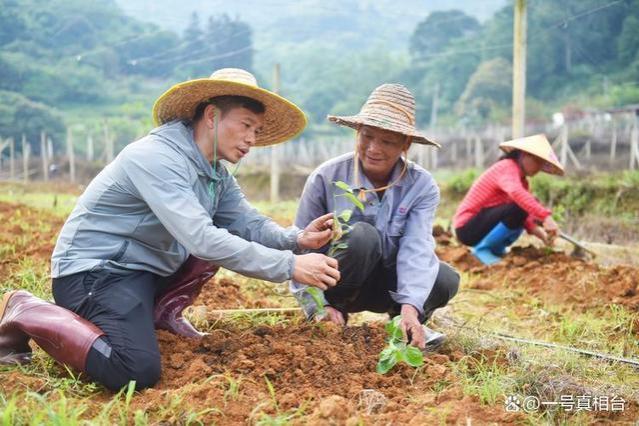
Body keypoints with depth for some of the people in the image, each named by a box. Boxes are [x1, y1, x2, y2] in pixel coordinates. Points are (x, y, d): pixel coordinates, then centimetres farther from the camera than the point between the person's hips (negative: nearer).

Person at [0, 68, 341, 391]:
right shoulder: (157, 157, -24)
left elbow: (248, 222, 5)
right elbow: (201, 240, -32)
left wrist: (296, 239, -17)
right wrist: (290, 266, -32)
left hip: (148, 270, 9)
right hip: (94, 270, -9)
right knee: (138, 372, -30)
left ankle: (164, 312, 11)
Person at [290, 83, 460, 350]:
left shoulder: (422, 186, -12)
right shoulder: (326, 178, -17)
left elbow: (416, 248, -24)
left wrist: (410, 307, -39)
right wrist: (318, 306, -26)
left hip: (385, 285, 2)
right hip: (335, 284, -2)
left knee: (446, 280, -25)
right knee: (362, 235, -33)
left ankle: (405, 322, 5)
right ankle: (337, 313, -11)